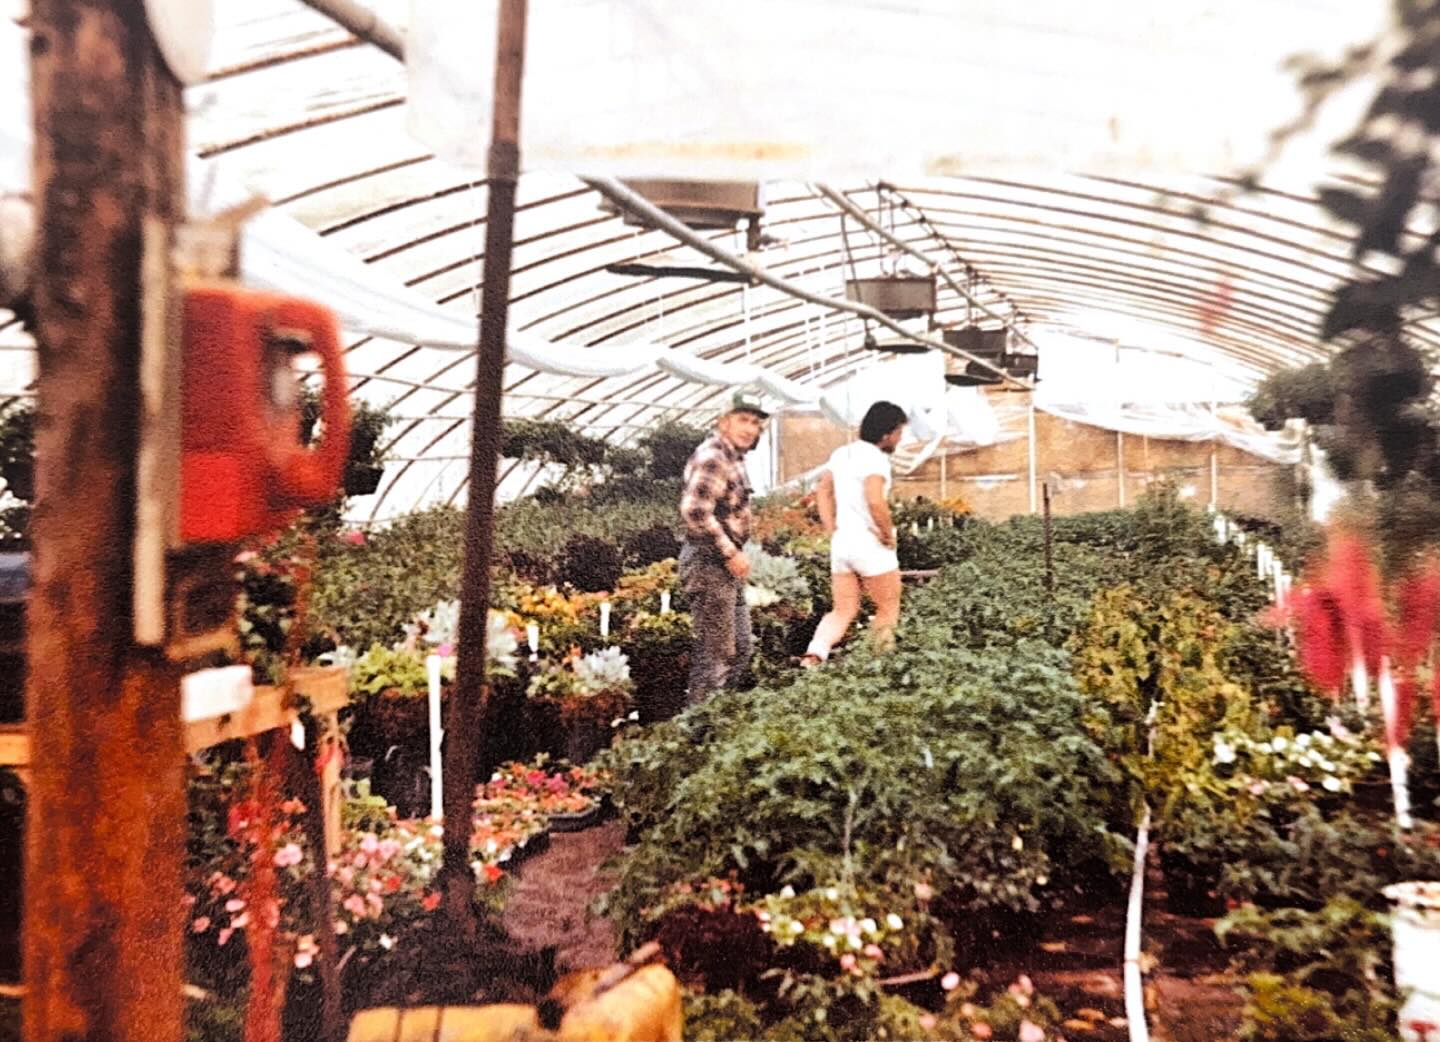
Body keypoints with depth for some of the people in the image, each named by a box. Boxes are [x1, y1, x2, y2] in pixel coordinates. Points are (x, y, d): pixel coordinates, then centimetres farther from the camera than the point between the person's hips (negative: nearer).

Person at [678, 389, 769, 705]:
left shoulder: (733, 457, 15)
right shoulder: (712, 458, -17)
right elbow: (695, 512, -27)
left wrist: (735, 554, 15)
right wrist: (731, 553, -21)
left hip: (725, 564, 10)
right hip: (709, 563, -10)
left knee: (740, 646, 17)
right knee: (715, 650, -5)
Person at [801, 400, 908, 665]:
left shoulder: (841, 453, 12)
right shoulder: (875, 458, -15)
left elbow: (822, 491, 16)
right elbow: (875, 501, -27)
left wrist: (832, 531, 12)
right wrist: (888, 534, -14)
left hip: (841, 543, 7)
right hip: (871, 545, -7)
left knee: (842, 612, 11)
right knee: (888, 610, 12)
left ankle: (813, 655, -9)